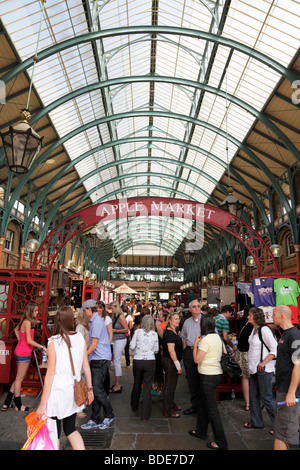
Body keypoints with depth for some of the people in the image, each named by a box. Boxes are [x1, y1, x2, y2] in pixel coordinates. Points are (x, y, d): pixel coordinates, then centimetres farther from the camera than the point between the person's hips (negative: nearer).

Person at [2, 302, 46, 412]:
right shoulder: (27, 322, -19)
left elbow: (16, 330, 27)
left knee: (20, 377, 18)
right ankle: (18, 405, 18)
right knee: (19, 378, 4)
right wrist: (42, 347, -14)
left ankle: (7, 403, 25)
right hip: (24, 353, -9)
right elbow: (29, 341, -22)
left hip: (20, 351, 9)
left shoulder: (25, 321, 8)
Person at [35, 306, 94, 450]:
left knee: (54, 434, 13)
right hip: (73, 391, 4)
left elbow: (50, 373, -13)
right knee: (70, 428, 22)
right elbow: (86, 366, 3)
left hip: (58, 391, -4)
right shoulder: (80, 338, -2)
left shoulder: (53, 341, -13)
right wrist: (89, 388, 14)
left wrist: (42, 404, -8)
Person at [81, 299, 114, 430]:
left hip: (100, 360, -10)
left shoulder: (96, 322, -16)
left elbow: (94, 345, -18)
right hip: (96, 360, 10)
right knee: (94, 390, 11)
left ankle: (109, 415, 14)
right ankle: (95, 420, 19)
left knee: (98, 390, -4)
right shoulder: (94, 320, 16)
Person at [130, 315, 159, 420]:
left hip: (137, 361, 1)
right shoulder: (154, 334, -4)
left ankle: (134, 406, 41)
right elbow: (156, 350, 1)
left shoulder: (138, 332, -7)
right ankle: (145, 415, 7)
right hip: (150, 361, -1)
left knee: (137, 384, 21)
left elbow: (132, 346, -5)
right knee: (147, 387, 5)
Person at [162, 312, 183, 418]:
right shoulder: (169, 333, -20)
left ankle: (171, 405, 36)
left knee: (171, 385, 21)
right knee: (169, 386, 2)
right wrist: (178, 365, -22)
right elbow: (171, 350, -24)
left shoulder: (174, 332, 11)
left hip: (172, 362, 10)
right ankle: (168, 410, 14)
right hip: (170, 362, -10)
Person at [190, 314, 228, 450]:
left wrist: (195, 344, -10)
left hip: (208, 376, -9)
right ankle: (200, 431, 38)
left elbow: (197, 359, -21)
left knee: (212, 409, 1)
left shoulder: (206, 339, -21)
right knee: (202, 403, 23)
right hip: (217, 373, 9)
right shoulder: (217, 337, 5)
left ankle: (221, 442, 10)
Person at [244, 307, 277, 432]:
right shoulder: (254, 329, 10)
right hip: (254, 368, 9)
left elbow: (275, 349, -19)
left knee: (266, 397, 0)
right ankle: (256, 422, 29)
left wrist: (263, 363, -24)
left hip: (264, 369, -9)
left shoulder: (264, 329, -17)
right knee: (253, 396, 15)